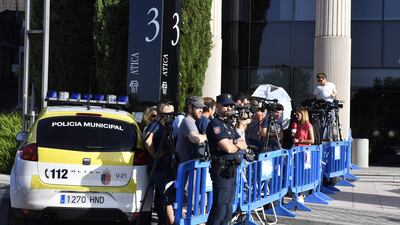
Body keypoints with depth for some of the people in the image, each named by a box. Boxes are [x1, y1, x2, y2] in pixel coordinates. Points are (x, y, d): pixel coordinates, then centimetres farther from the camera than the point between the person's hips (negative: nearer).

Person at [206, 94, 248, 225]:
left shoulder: (230, 124, 17)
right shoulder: (215, 124, -12)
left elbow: (244, 145, 12)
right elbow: (228, 148, -21)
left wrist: (234, 142, -10)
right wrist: (238, 146, 1)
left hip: (232, 169, 9)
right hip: (222, 170, -9)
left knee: (228, 207, 14)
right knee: (220, 207, -8)